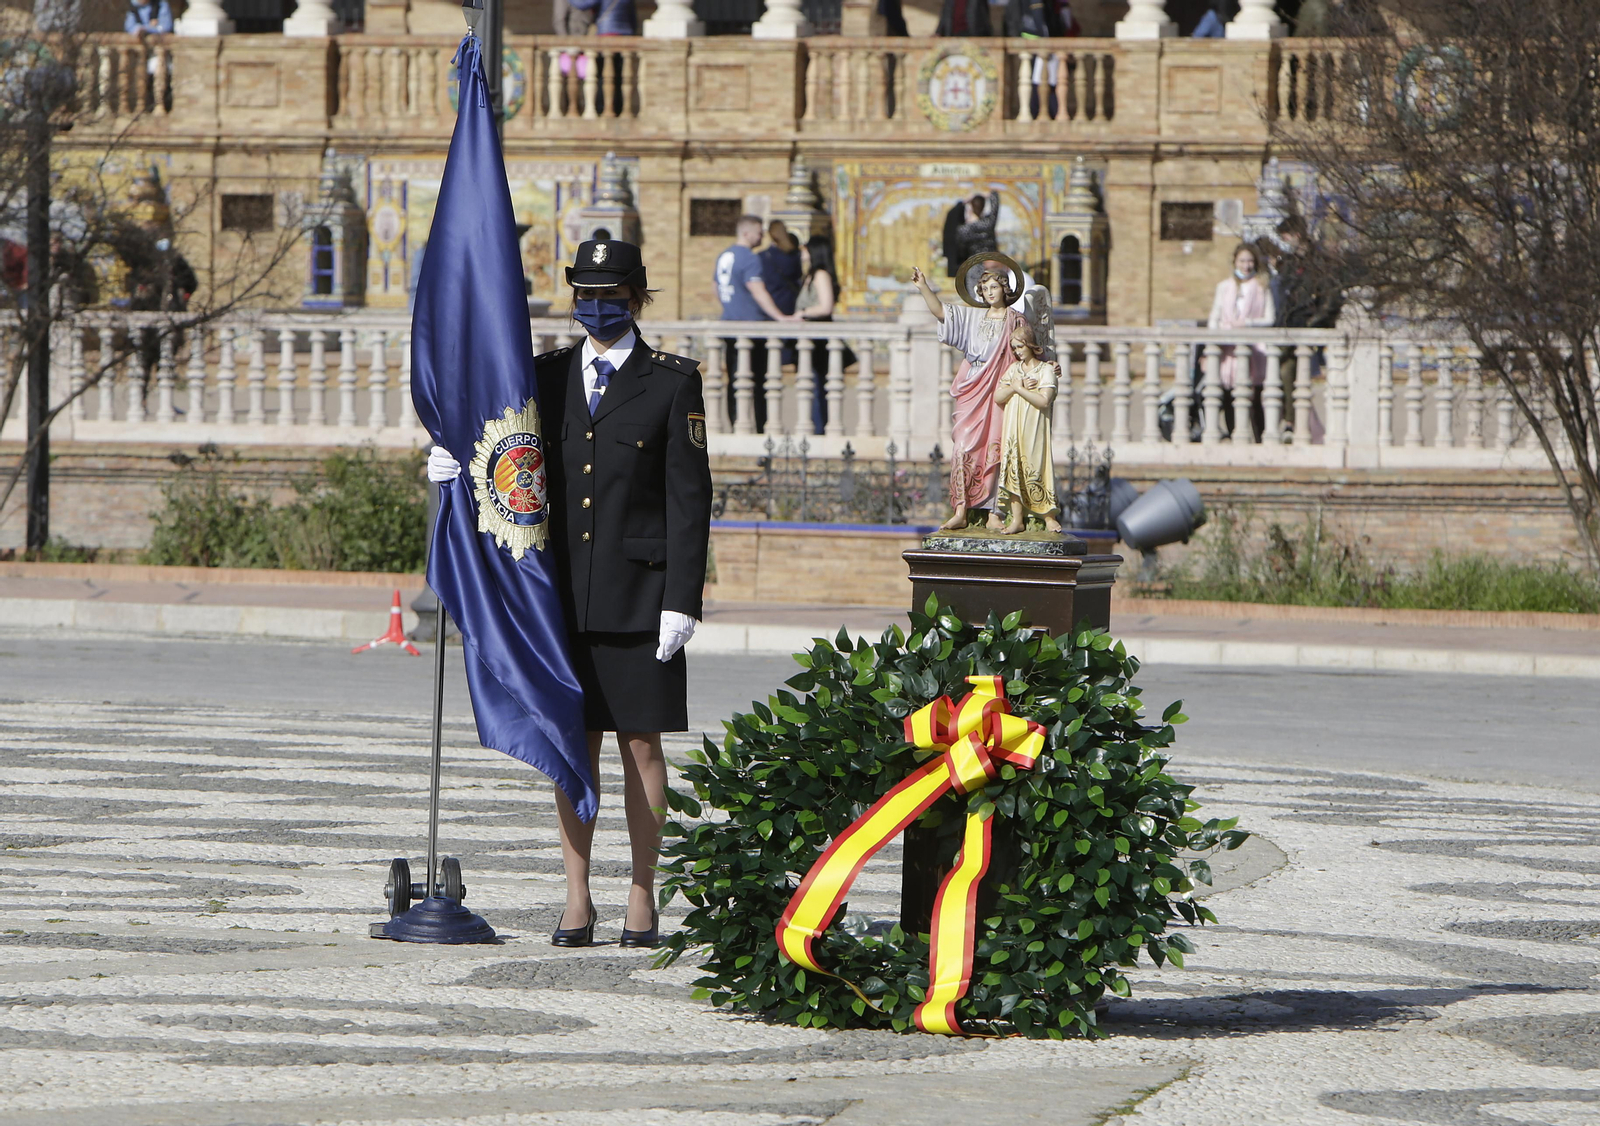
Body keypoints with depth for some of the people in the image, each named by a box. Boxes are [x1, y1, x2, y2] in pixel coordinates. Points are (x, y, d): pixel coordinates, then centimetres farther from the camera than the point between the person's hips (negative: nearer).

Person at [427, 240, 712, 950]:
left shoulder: (672, 384, 1)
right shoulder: (547, 376, 12)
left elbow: (689, 499, -3)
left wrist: (681, 600, -10)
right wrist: (455, 461, -5)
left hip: (637, 592, -3)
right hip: (562, 591, 3)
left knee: (640, 743, 1)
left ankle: (642, 902, 8)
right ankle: (577, 903, 10)